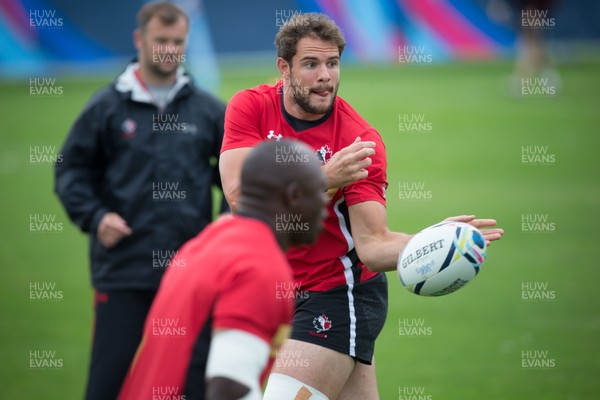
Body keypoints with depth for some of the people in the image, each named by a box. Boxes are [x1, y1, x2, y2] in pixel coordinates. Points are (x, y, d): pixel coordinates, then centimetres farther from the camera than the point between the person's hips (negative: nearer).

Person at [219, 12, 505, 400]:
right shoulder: (251, 107, -7)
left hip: (340, 295, -4)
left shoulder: (362, 141, -15)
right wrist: (324, 178, -31)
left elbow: (372, 245, -20)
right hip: (286, 291, 4)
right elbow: (240, 195, -21)